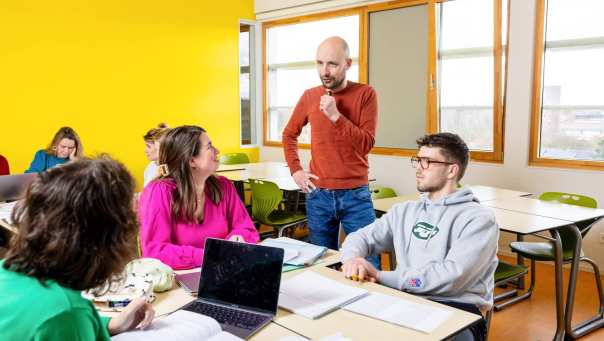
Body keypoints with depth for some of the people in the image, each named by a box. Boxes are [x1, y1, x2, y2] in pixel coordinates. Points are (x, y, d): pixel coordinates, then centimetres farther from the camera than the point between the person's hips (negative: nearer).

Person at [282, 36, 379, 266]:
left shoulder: (365, 94, -5)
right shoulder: (310, 96, 3)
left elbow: (366, 144, -13)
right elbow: (289, 135, 16)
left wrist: (336, 116, -20)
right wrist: (295, 170, 5)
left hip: (356, 195, -2)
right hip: (318, 195, 3)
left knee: (368, 261, 3)